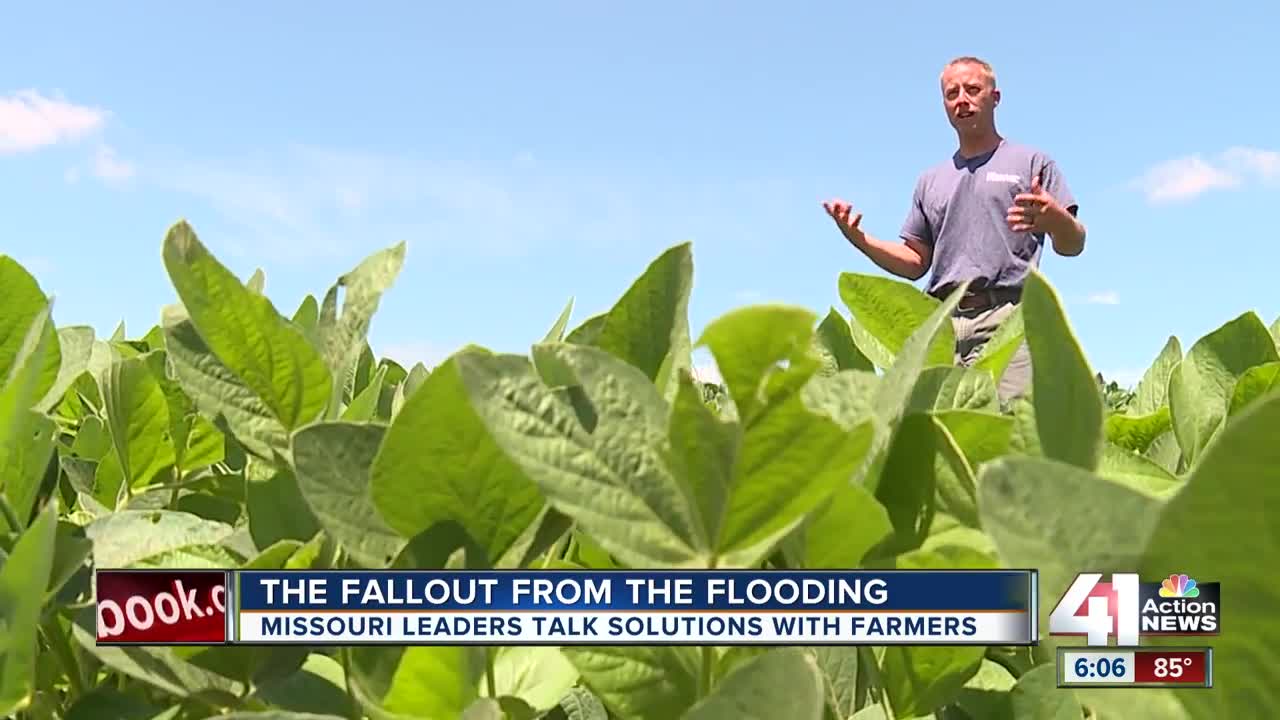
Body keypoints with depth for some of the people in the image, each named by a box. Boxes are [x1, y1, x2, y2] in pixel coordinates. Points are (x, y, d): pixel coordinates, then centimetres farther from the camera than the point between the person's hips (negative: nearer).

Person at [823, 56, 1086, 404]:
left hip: (1005, 321, -3)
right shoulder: (931, 181, 27)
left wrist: (1054, 220, -19)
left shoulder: (1032, 163, 14)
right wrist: (857, 237, 10)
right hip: (939, 324, 4)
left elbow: (1072, 245, 5)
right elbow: (915, 263, 25)